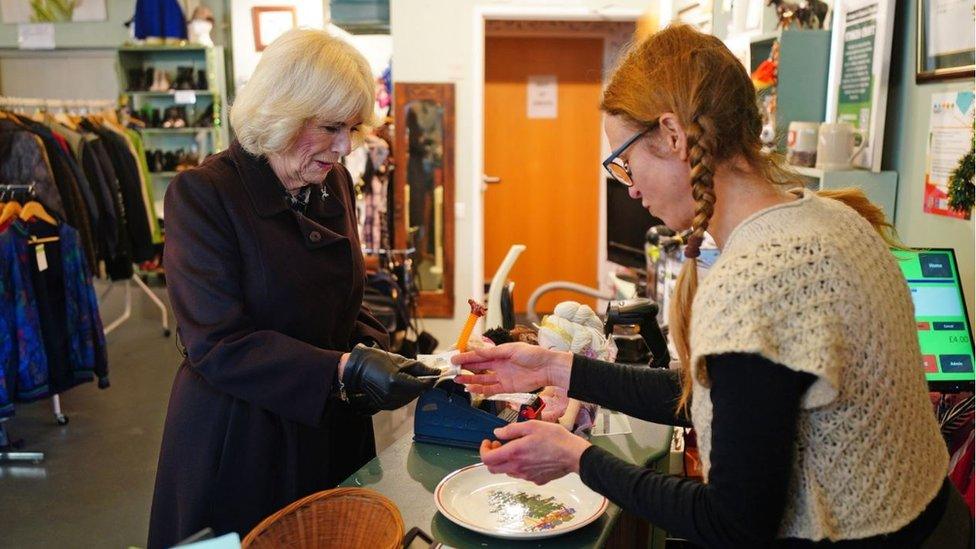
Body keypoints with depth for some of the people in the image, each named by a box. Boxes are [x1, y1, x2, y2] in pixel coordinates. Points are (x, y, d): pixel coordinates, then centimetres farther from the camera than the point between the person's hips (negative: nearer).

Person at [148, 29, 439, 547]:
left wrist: (375, 354, -9)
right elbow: (217, 343, -22)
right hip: (238, 440, -5)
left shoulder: (335, 183, 2)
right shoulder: (203, 194, -17)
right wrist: (346, 369, -29)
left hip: (332, 432, 6)